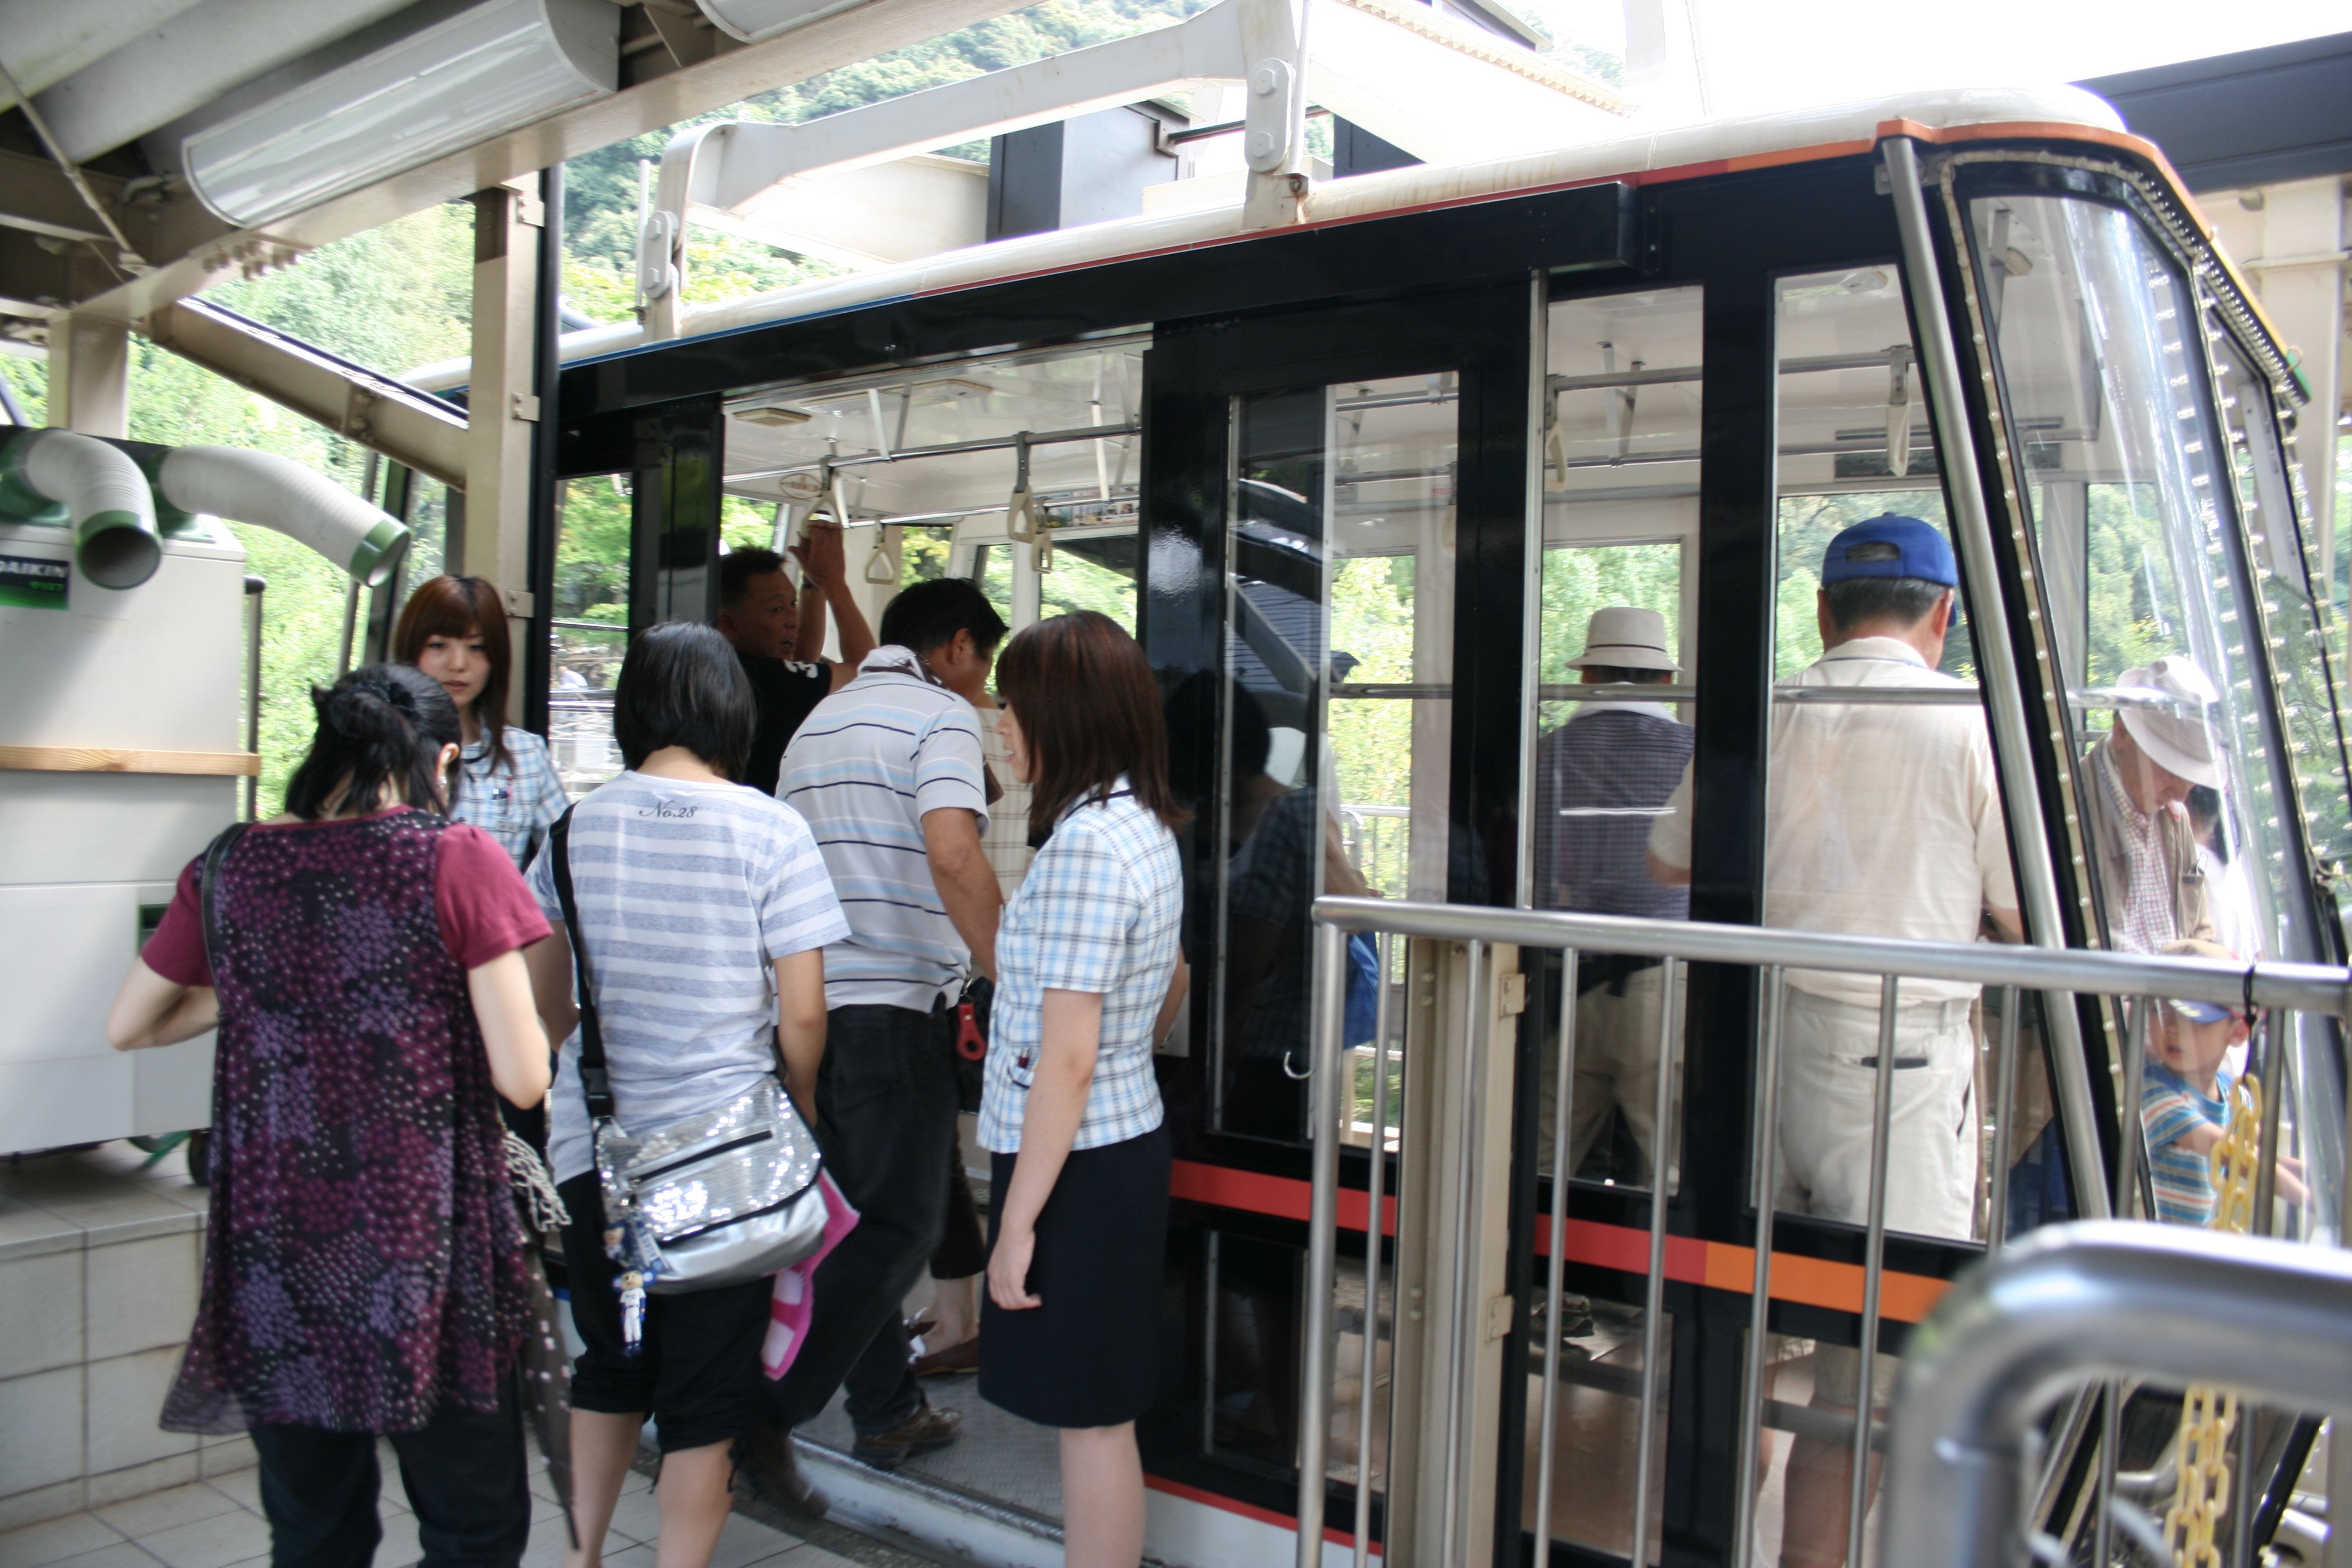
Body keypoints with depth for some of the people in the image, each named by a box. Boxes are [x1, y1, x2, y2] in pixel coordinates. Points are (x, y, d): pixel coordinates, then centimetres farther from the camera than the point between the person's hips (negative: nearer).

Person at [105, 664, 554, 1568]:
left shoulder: (230, 867, 2)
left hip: (273, 1252, 4)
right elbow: (522, 1081, -12)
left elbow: (127, 1027, 15)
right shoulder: (458, 859, -10)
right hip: (419, 1254, -4)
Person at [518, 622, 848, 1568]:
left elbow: (543, 998, 10)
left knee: (607, 1368, 22)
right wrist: (800, 1113, 8)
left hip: (590, 1145, 4)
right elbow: (802, 1012, -10)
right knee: (706, 1396, 8)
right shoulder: (769, 830, -10)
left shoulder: (577, 826, 1)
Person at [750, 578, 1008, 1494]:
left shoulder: (817, 723, 20)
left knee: (862, 1219, 17)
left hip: (812, 1005, 9)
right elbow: (953, 854, -23)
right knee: (898, 1231, -1)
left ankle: (888, 1414, 26)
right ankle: (767, 1416, -4)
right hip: (893, 1006, -9)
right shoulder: (940, 717, -7)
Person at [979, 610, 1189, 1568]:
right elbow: (1172, 985, 23)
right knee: (1098, 1411, 18)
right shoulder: (1145, 825, 8)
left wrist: (1017, 1222, -19)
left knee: (1091, 1419, 3)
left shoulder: (1087, 841, -21)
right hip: (1125, 1140, 9)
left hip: (1077, 1164, -9)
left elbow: (1067, 1058, -23)